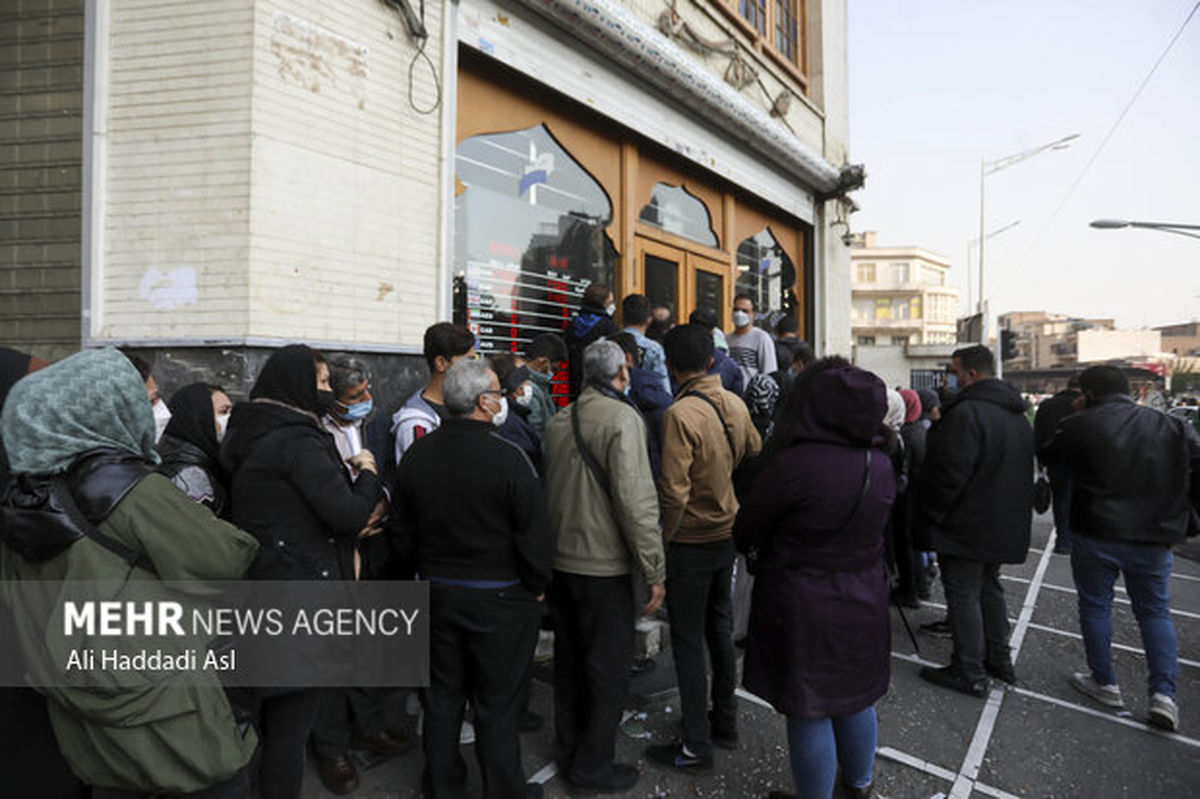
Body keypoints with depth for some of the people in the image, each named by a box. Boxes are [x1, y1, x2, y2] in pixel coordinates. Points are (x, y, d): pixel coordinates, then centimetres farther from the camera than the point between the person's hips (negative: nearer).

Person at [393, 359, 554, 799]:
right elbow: (535, 535, -18)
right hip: (500, 599, -5)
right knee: (497, 704, 9)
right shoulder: (507, 458, -21)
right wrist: (535, 588, -2)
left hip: (437, 593, 5)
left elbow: (406, 526, 9)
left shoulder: (416, 455, -2)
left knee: (442, 695, 19)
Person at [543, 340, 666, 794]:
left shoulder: (558, 421, 4)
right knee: (609, 669, 8)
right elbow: (636, 500, -22)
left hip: (559, 560, 7)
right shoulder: (622, 418, -17)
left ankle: (568, 748, 35)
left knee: (569, 660, 20)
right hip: (604, 566, -7)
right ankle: (592, 766, 19)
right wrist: (655, 572, -16)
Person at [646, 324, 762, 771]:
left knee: (688, 641, 5)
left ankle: (697, 746, 15)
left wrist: (662, 540, -11)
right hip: (728, 534, 7)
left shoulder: (680, 414, -24)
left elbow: (674, 491, -25)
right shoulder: (735, 404, -3)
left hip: (691, 544, -7)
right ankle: (725, 722, 35)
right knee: (720, 629, 21)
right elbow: (755, 453, 13)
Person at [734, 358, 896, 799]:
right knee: (856, 699, 25)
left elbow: (746, 533, -12)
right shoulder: (881, 464, -4)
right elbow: (867, 527, 9)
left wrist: (771, 547, 8)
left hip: (804, 608, -6)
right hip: (863, 601, 7)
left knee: (809, 712, 10)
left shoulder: (794, 464, -24)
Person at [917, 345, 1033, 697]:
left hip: (967, 525, -10)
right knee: (989, 588, 21)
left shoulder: (967, 412, -22)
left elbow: (951, 472, -25)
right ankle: (999, 659, 32)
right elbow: (1022, 472, 19)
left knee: (963, 594, 0)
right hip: (1003, 524, 10)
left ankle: (970, 672, 6)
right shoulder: (1017, 415, 11)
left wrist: (932, 512, -13)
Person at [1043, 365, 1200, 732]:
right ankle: (1164, 693, 8)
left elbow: (1045, 455, 6)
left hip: (1094, 536, -3)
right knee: (1155, 612, 16)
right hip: (1154, 540, 3)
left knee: (1095, 606, 14)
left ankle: (1104, 683, 23)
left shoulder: (1079, 426, -10)